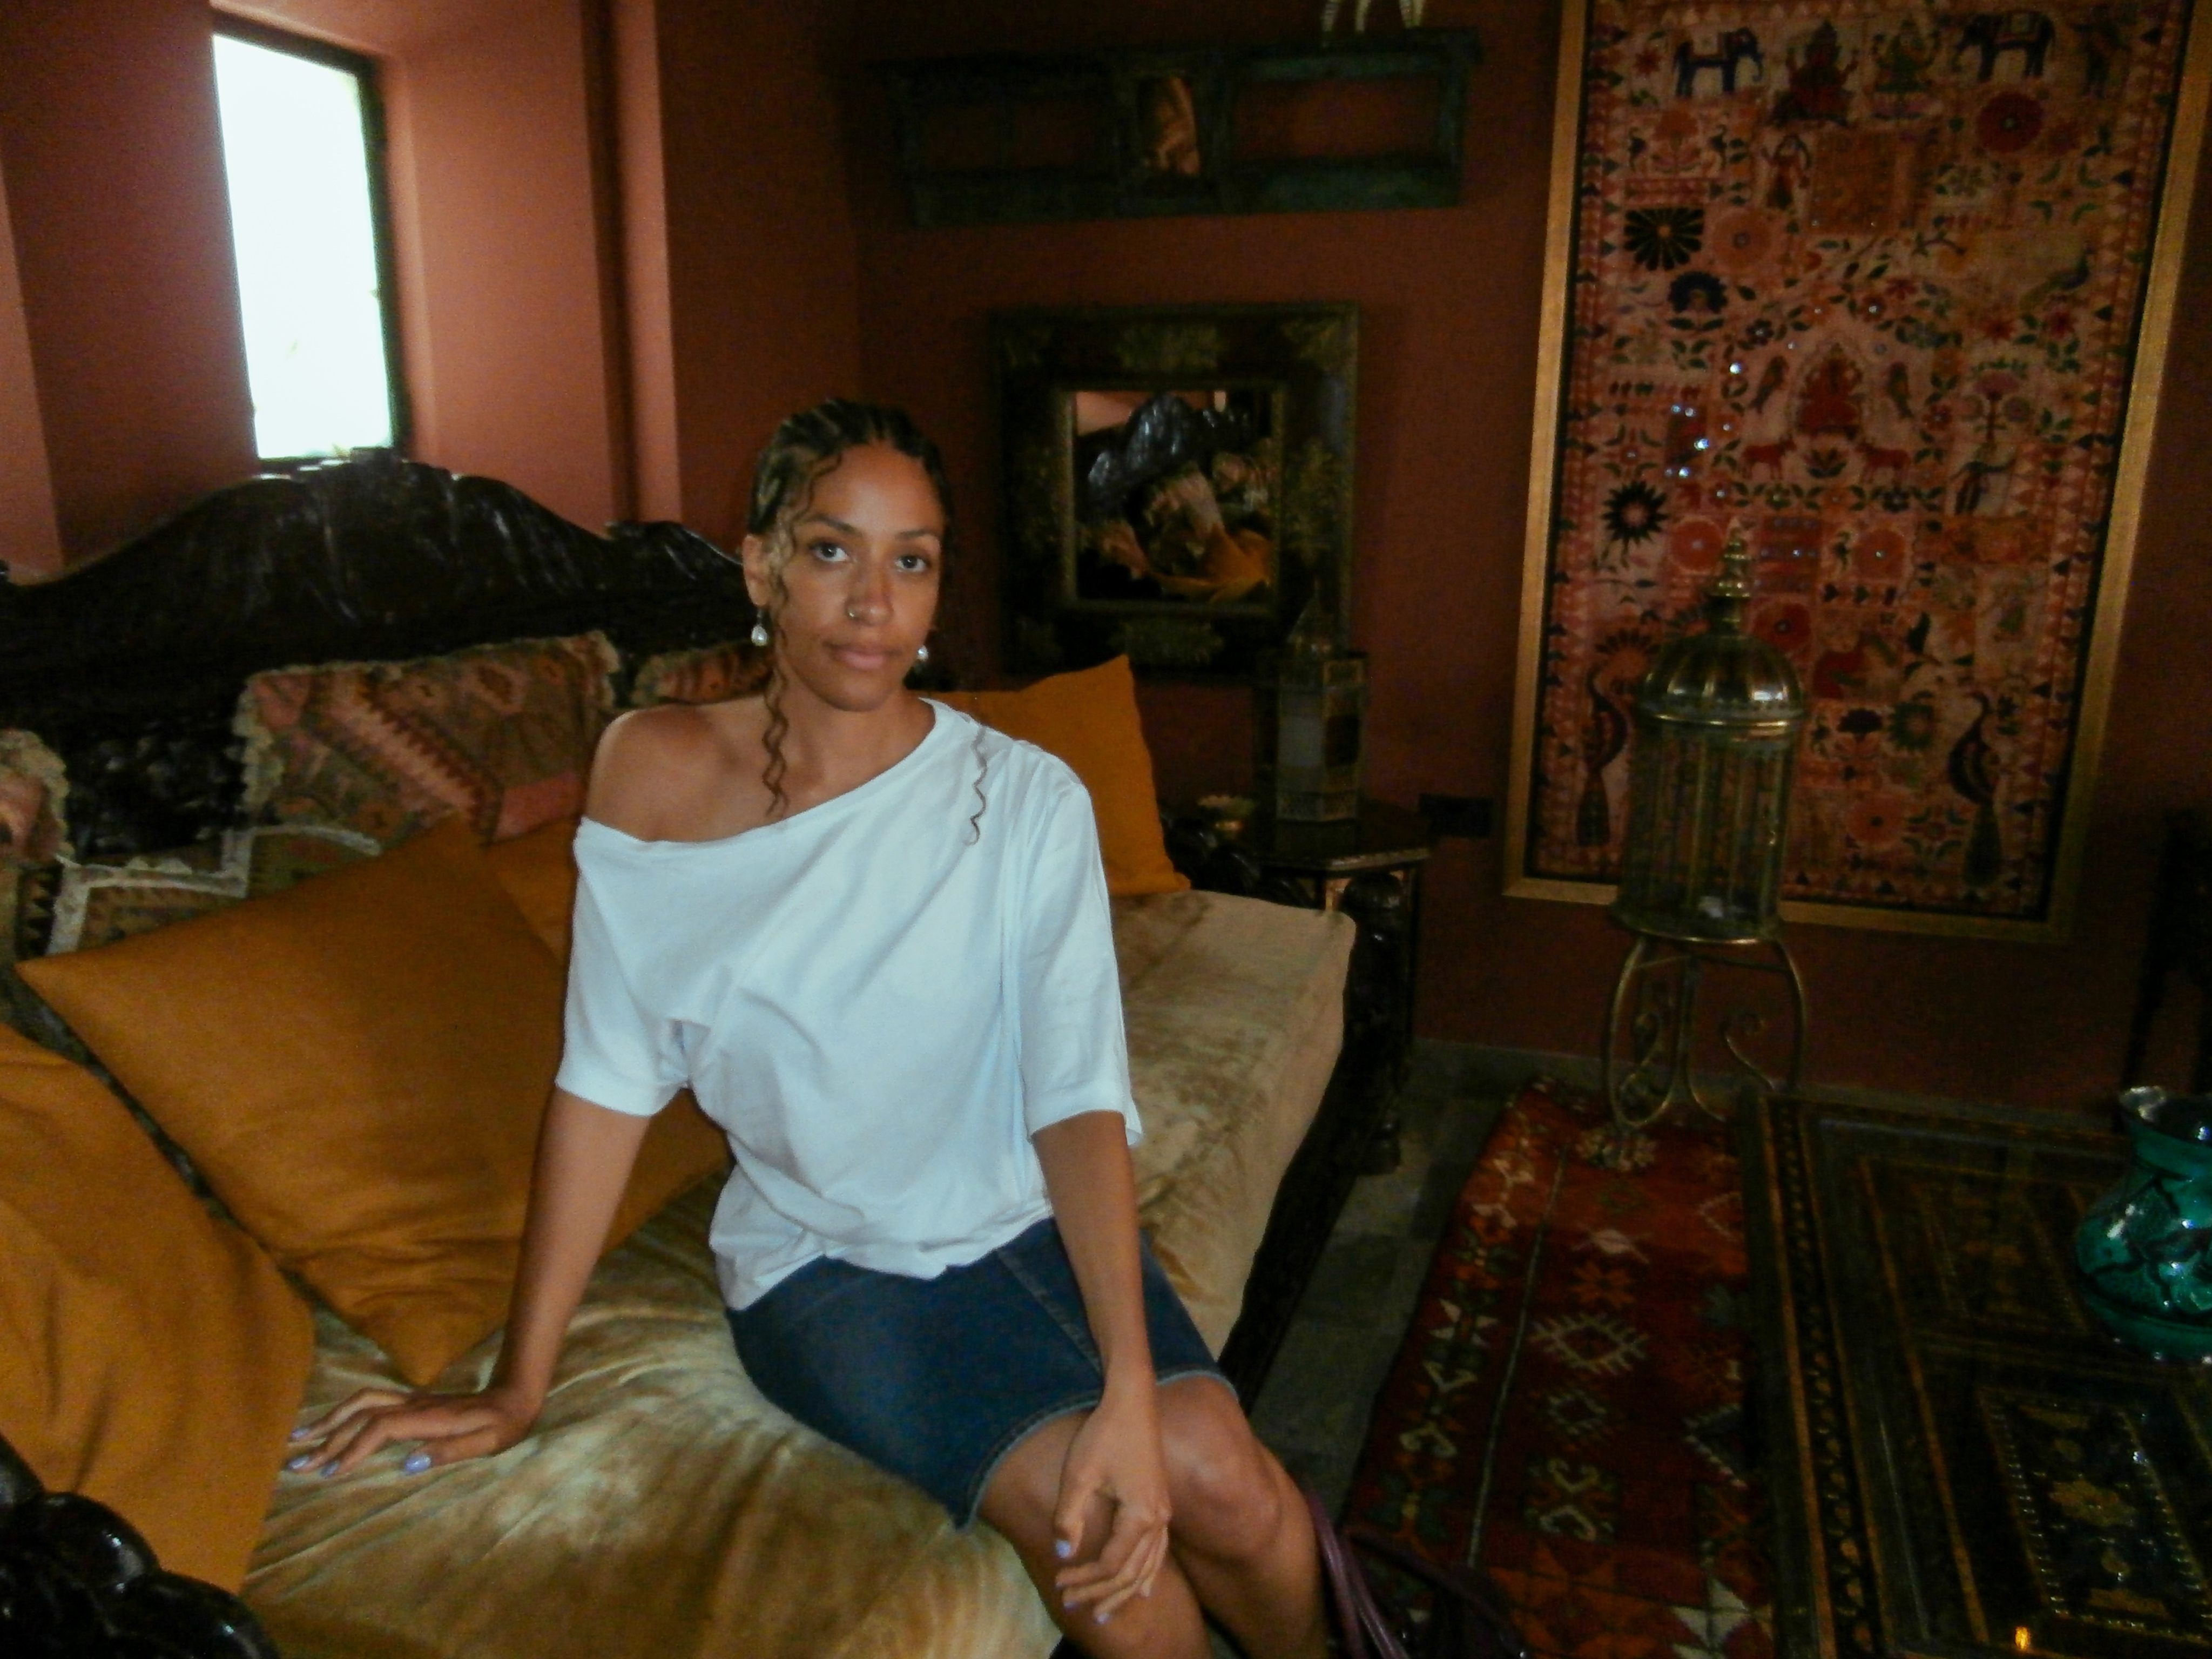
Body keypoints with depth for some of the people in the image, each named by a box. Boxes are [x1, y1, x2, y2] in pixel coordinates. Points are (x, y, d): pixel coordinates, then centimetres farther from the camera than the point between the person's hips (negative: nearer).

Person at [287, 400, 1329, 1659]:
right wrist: (519, 1385, -4)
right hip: (822, 1261, 0)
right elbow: (609, 1081, -5)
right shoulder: (658, 773, -8)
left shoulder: (1027, 799, -10)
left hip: (1033, 1223, 1)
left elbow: (1079, 1099, -17)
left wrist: (1132, 1388, -29)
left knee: (1212, 1474, -23)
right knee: (1076, 1501, -24)